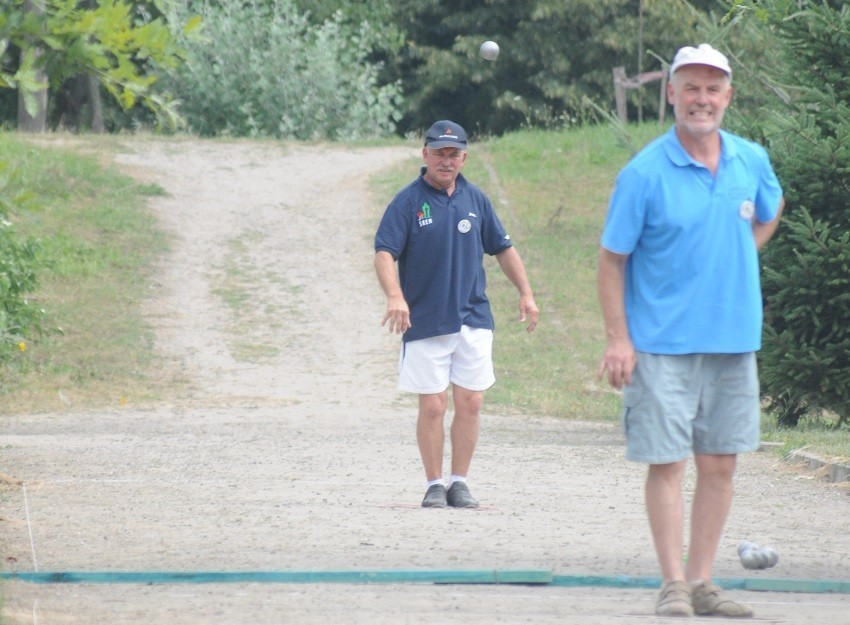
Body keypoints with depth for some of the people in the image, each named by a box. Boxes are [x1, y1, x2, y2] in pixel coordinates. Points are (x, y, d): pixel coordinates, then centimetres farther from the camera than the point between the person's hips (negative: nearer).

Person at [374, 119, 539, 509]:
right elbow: (384, 254, -13)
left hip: (473, 321, 3)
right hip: (425, 323, -3)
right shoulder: (408, 202, -4)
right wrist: (395, 297, -30)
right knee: (433, 406, -2)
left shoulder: (475, 199, 9)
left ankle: (459, 483, 12)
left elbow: (503, 248, 19)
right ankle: (434, 486, 8)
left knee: (470, 403, 1)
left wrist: (525, 294, 13)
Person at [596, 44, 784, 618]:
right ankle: (673, 584, 2)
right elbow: (612, 260, -6)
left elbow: (769, 213, 28)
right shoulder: (645, 174, -9)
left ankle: (702, 581, 16)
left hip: (734, 341, 5)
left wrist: (737, 256, 12)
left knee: (720, 464, 8)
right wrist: (617, 338, -13)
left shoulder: (752, 162, 4)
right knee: (667, 463, -4)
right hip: (663, 346, -5)